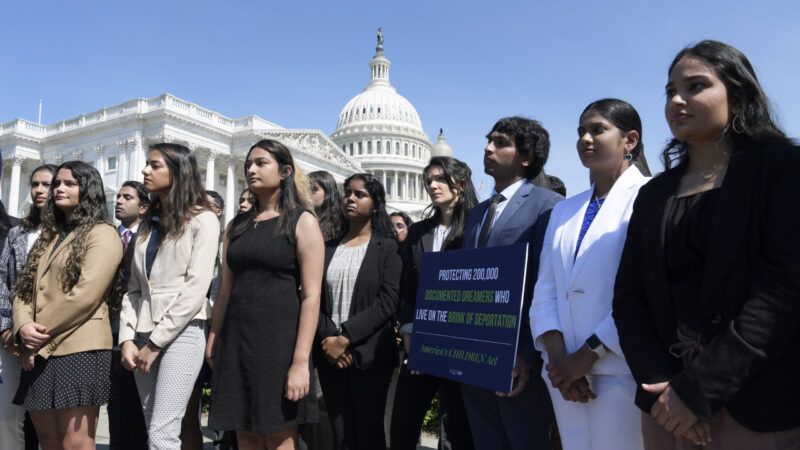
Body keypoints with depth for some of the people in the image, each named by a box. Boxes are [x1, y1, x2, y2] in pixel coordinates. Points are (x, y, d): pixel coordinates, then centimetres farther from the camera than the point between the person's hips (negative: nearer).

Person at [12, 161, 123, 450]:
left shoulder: (102, 234, -5)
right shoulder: (49, 235, 21)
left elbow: (85, 295, -14)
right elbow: (23, 287, 13)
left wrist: (40, 338, -8)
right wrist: (23, 326, -7)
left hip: (78, 349, -8)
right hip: (37, 353, 8)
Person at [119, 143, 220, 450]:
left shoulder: (202, 219, -3)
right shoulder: (148, 223, 17)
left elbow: (196, 289, -11)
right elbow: (133, 288, 12)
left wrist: (156, 342, -11)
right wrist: (128, 338, -1)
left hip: (181, 333, -6)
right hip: (144, 336, 6)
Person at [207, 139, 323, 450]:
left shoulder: (302, 221, -3)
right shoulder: (238, 225, 13)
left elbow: (311, 296, -11)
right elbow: (226, 290, 15)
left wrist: (301, 361, -17)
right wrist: (213, 340, 8)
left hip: (278, 339, -5)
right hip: (236, 340, 5)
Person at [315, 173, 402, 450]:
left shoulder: (387, 247, 1)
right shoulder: (328, 248, 11)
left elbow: (387, 302, -10)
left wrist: (346, 338, -16)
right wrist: (327, 338, -13)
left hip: (369, 354, -3)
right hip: (330, 354, 3)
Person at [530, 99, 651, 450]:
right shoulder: (564, 210, 15)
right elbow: (545, 290, 7)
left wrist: (588, 354, -13)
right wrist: (558, 357, -7)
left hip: (622, 369, -5)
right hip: (566, 371, 5)